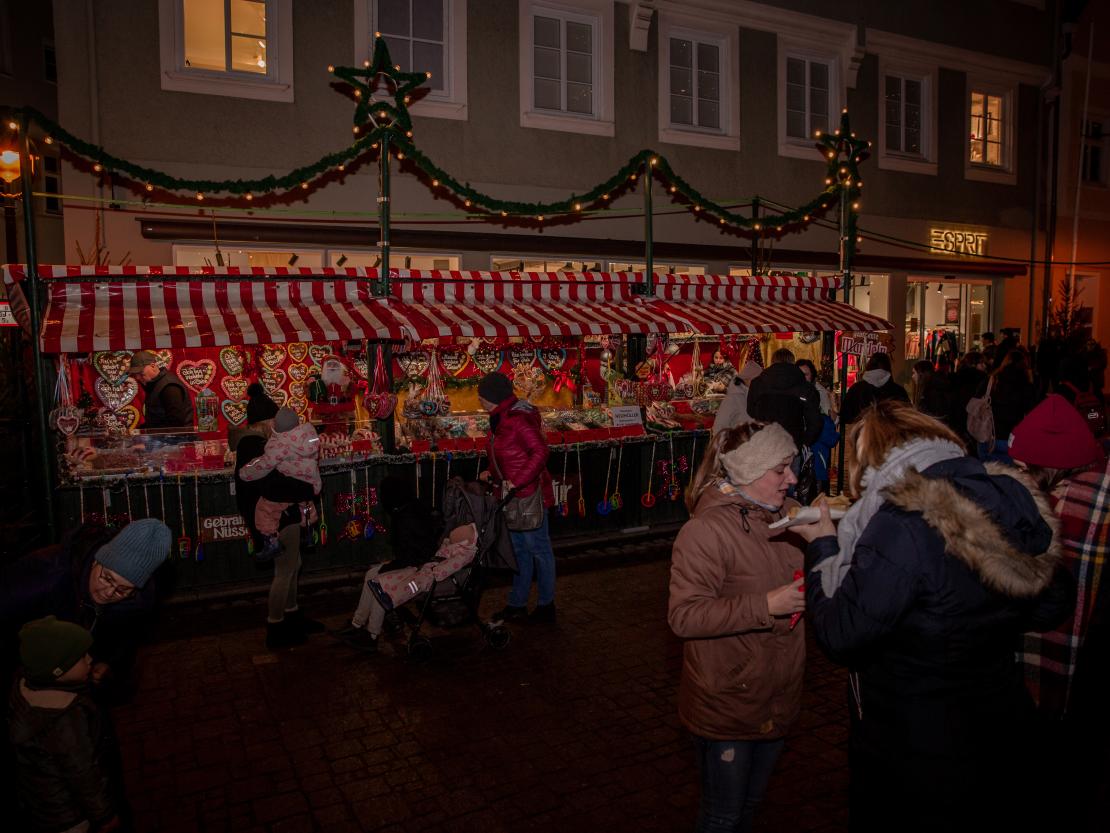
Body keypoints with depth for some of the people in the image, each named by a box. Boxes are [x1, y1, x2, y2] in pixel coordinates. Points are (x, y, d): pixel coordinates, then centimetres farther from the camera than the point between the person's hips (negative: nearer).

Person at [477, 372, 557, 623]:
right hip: (513, 494, 10)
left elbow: (540, 452, -26)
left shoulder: (518, 418, -20)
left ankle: (546, 605, 16)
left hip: (530, 492, -10)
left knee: (538, 548, 3)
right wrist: (492, 474, 10)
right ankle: (517, 604, 27)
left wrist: (518, 481, -28)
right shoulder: (500, 418, 10)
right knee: (519, 549, 16)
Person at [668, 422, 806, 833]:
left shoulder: (789, 514, -2)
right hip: (726, 706, -6)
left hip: (777, 702, 7)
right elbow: (684, 615, -27)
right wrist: (765, 606, -31)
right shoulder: (706, 529, -23)